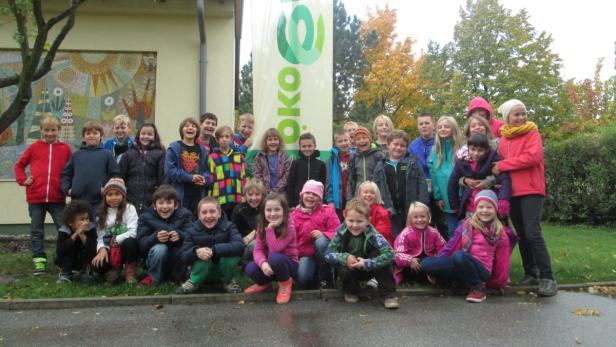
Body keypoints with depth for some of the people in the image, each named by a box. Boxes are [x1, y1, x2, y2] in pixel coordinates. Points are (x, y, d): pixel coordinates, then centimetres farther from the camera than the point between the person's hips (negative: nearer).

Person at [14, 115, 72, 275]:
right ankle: (39, 261, 18)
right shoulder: (34, 147, 5)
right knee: (36, 231, 9)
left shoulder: (65, 149, 3)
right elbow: (18, 165, 14)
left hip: (57, 198, -1)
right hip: (35, 197, 1)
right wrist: (23, 180, 1)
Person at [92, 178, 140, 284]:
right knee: (98, 265, -28)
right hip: (110, 250, 2)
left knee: (130, 242, -37)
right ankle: (115, 270, 10)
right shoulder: (101, 212, 6)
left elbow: (132, 232, -17)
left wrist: (115, 240, -17)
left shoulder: (129, 208, -5)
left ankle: (130, 273, -11)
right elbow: (100, 237, -3)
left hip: (127, 247, -2)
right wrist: (102, 249, -22)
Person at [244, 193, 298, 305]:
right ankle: (264, 283, 11)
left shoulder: (289, 227, -19)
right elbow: (257, 250, -12)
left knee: (275, 258, -37)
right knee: (250, 269, -25)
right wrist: (263, 263, -32)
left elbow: (274, 250, -27)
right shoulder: (262, 226, -4)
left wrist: (270, 229, -31)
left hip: (289, 264, -4)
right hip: (270, 265, 4)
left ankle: (285, 283, -5)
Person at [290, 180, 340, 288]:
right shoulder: (295, 214, 3)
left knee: (321, 241, -37)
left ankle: (326, 279, -18)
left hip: (324, 251, -1)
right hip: (305, 253, 1)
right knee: (302, 278, -29)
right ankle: (316, 274, 9)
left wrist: (323, 234, -30)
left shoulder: (327, 211, -3)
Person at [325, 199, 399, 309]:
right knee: (342, 268, -32)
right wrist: (345, 257, -37)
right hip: (350, 269, 1)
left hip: (369, 269, -1)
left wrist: (367, 263, -42)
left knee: (381, 256, -30)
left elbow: (390, 254, -39)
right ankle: (351, 292, 2)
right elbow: (328, 253, -20)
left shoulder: (372, 234, -29)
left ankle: (388, 295, -17)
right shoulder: (341, 231, -22)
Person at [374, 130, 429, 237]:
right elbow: (376, 189, 5)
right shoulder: (381, 166, 8)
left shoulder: (413, 162, 4)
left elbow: (422, 185, -3)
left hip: (411, 211, -1)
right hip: (392, 212, 1)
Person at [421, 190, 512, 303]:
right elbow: (452, 244, 5)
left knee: (459, 256, -37)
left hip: (482, 270, -3)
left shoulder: (500, 232, 5)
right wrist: (436, 261, -6)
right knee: (425, 263, -21)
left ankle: (478, 287, -15)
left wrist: (499, 283, 9)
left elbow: (502, 259, 7)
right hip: (460, 266, 3)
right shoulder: (467, 225, 10)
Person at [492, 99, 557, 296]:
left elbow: (533, 157, -17)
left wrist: (503, 165, -14)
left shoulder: (532, 133, -2)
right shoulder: (503, 137, 12)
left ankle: (547, 278, -10)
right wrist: (499, 177, -5)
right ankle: (530, 273, 21)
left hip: (531, 190, -5)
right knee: (521, 235, 10)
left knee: (533, 233, -15)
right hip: (512, 191, 5)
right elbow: (500, 162, 15)